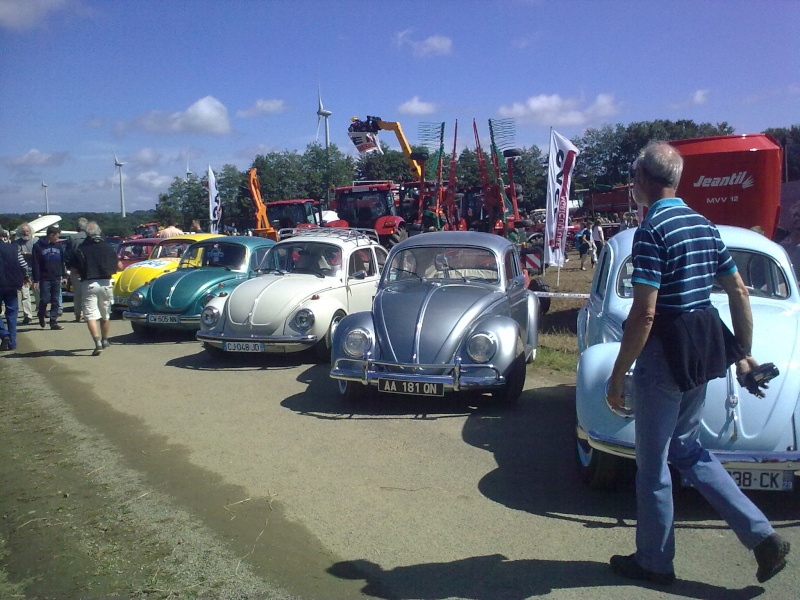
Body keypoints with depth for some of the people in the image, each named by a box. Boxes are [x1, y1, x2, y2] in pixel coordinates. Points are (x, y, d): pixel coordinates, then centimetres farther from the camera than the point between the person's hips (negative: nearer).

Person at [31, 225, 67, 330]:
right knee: (44, 300, -5)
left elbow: (62, 262, 15)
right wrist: (36, 280, -8)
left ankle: (53, 322, 6)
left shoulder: (59, 246, 10)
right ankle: (41, 315, 24)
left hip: (56, 278, 4)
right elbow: (35, 265, -5)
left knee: (55, 301, 3)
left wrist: (64, 275, 10)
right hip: (44, 278, -4)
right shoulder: (38, 246, -3)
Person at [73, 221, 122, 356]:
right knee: (105, 315, 18)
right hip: (105, 283, 2)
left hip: (88, 284, -2)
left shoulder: (81, 249, -2)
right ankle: (104, 341, 31)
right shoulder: (108, 247, 2)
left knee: (90, 315, -3)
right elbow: (119, 266, 4)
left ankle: (98, 343, -17)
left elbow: (76, 270, -1)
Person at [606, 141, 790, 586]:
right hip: (704, 351, 8)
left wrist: (617, 375, -16)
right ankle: (762, 535, 20)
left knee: (653, 463, 8)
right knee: (686, 449, 23)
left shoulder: (651, 231, -18)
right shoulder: (704, 225, 8)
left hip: (665, 357, -8)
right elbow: (739, 292, 12)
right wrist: (745, 352, 20)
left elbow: (643, 314, -23)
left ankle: (654, 562, 24)